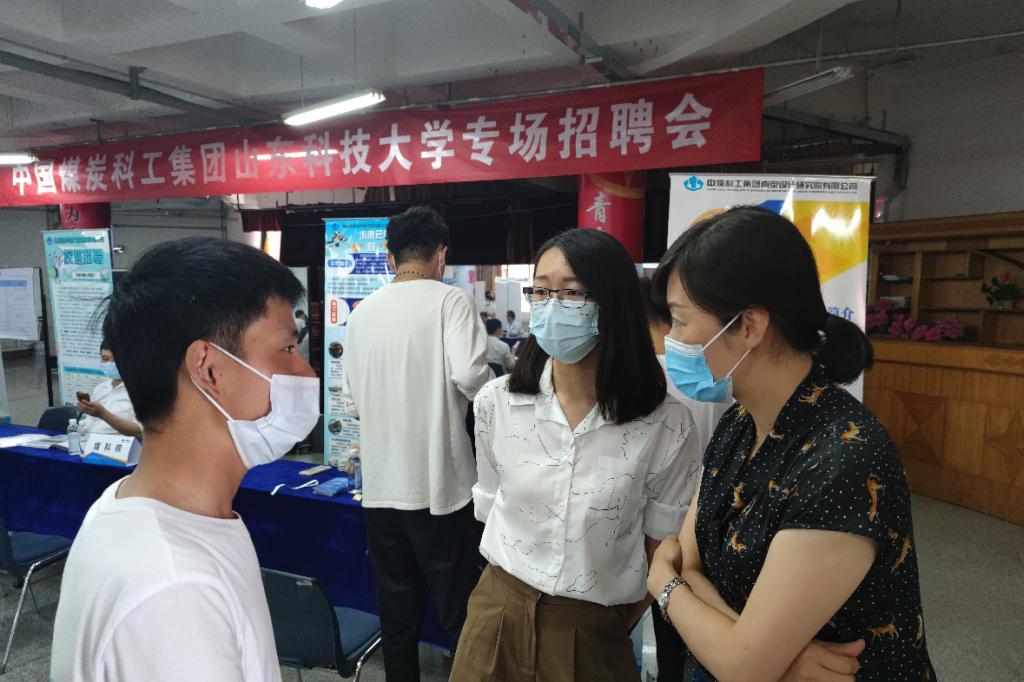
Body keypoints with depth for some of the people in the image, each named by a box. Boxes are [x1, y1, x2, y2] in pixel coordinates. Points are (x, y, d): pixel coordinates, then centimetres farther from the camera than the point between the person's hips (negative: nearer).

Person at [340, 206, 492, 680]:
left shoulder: (361, 312, 6)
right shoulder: (450, 300, -8)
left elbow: (351, 403, 9)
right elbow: (470, 374, -23)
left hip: (380, 486, 5)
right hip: (439, 484, -4)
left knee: (396, 611, 18)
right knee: (459, 611, 10)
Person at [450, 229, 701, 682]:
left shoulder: (667, 425, -17)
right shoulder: (496, 402, -9)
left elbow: (663, 546, -4)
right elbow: (490, 508, 5)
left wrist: (619, 629, 3)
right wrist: (516, 593, 9)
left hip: (595, 631, -2)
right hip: (500, 614, 2)